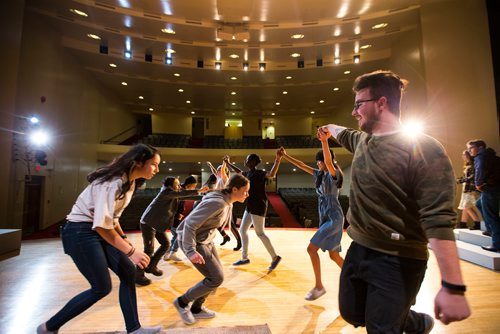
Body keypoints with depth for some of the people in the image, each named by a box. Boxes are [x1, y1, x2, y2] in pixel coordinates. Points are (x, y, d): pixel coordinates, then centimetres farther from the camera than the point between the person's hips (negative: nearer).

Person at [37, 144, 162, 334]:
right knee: (102, 288, -3)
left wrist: (124, 239, 8)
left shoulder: (129, 182, 6)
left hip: (99, 231, 9)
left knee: (128, 272, 4)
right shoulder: (113, 182, -25)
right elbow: (101, 224, -30)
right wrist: (131, 251, -29)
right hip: (80, 232, -9)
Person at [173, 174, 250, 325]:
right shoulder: (217, 203, -29)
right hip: (192, 242, -9)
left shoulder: (228, 202, 1)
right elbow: (190, 223, -29)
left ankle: (196, 308, 30)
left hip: (205, 240, 9)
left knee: (217, 274, 12)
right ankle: (183, 301, 13)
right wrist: (191, 251, -30)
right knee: (216, 278, -7)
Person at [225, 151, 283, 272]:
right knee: (242, 230, 13)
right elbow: (239, 172, 32)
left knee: (259, 233, -4)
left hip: (258, 206, -9)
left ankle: (275, 257, 11)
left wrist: (278, 159, -48)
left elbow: (271, 174, -37)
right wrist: (228, 163, 38)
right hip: (250, 206, 9)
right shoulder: (248, 173, 10)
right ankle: (244, 258, 24)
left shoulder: (259, 173, -16)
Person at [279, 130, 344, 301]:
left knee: (311, 248, -12)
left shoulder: (333, 174, -11)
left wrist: (325, 141, -48)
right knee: (334, 255, 13)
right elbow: (301, 165, 16)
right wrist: (285, 156, 16)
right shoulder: (320, 175, 11)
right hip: (325, 219, 9)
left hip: (334, 218, -9)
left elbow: (329, 161, -34)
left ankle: (318, 286, 0)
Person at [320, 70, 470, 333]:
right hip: (359, 250, 8)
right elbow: (344, 134, 30)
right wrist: (329, 127, 48)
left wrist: (453, 286, -27)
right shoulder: (363, 140, 5)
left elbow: (438, 220, -25)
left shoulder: (423, 149, -18)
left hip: (397, 261, -8)